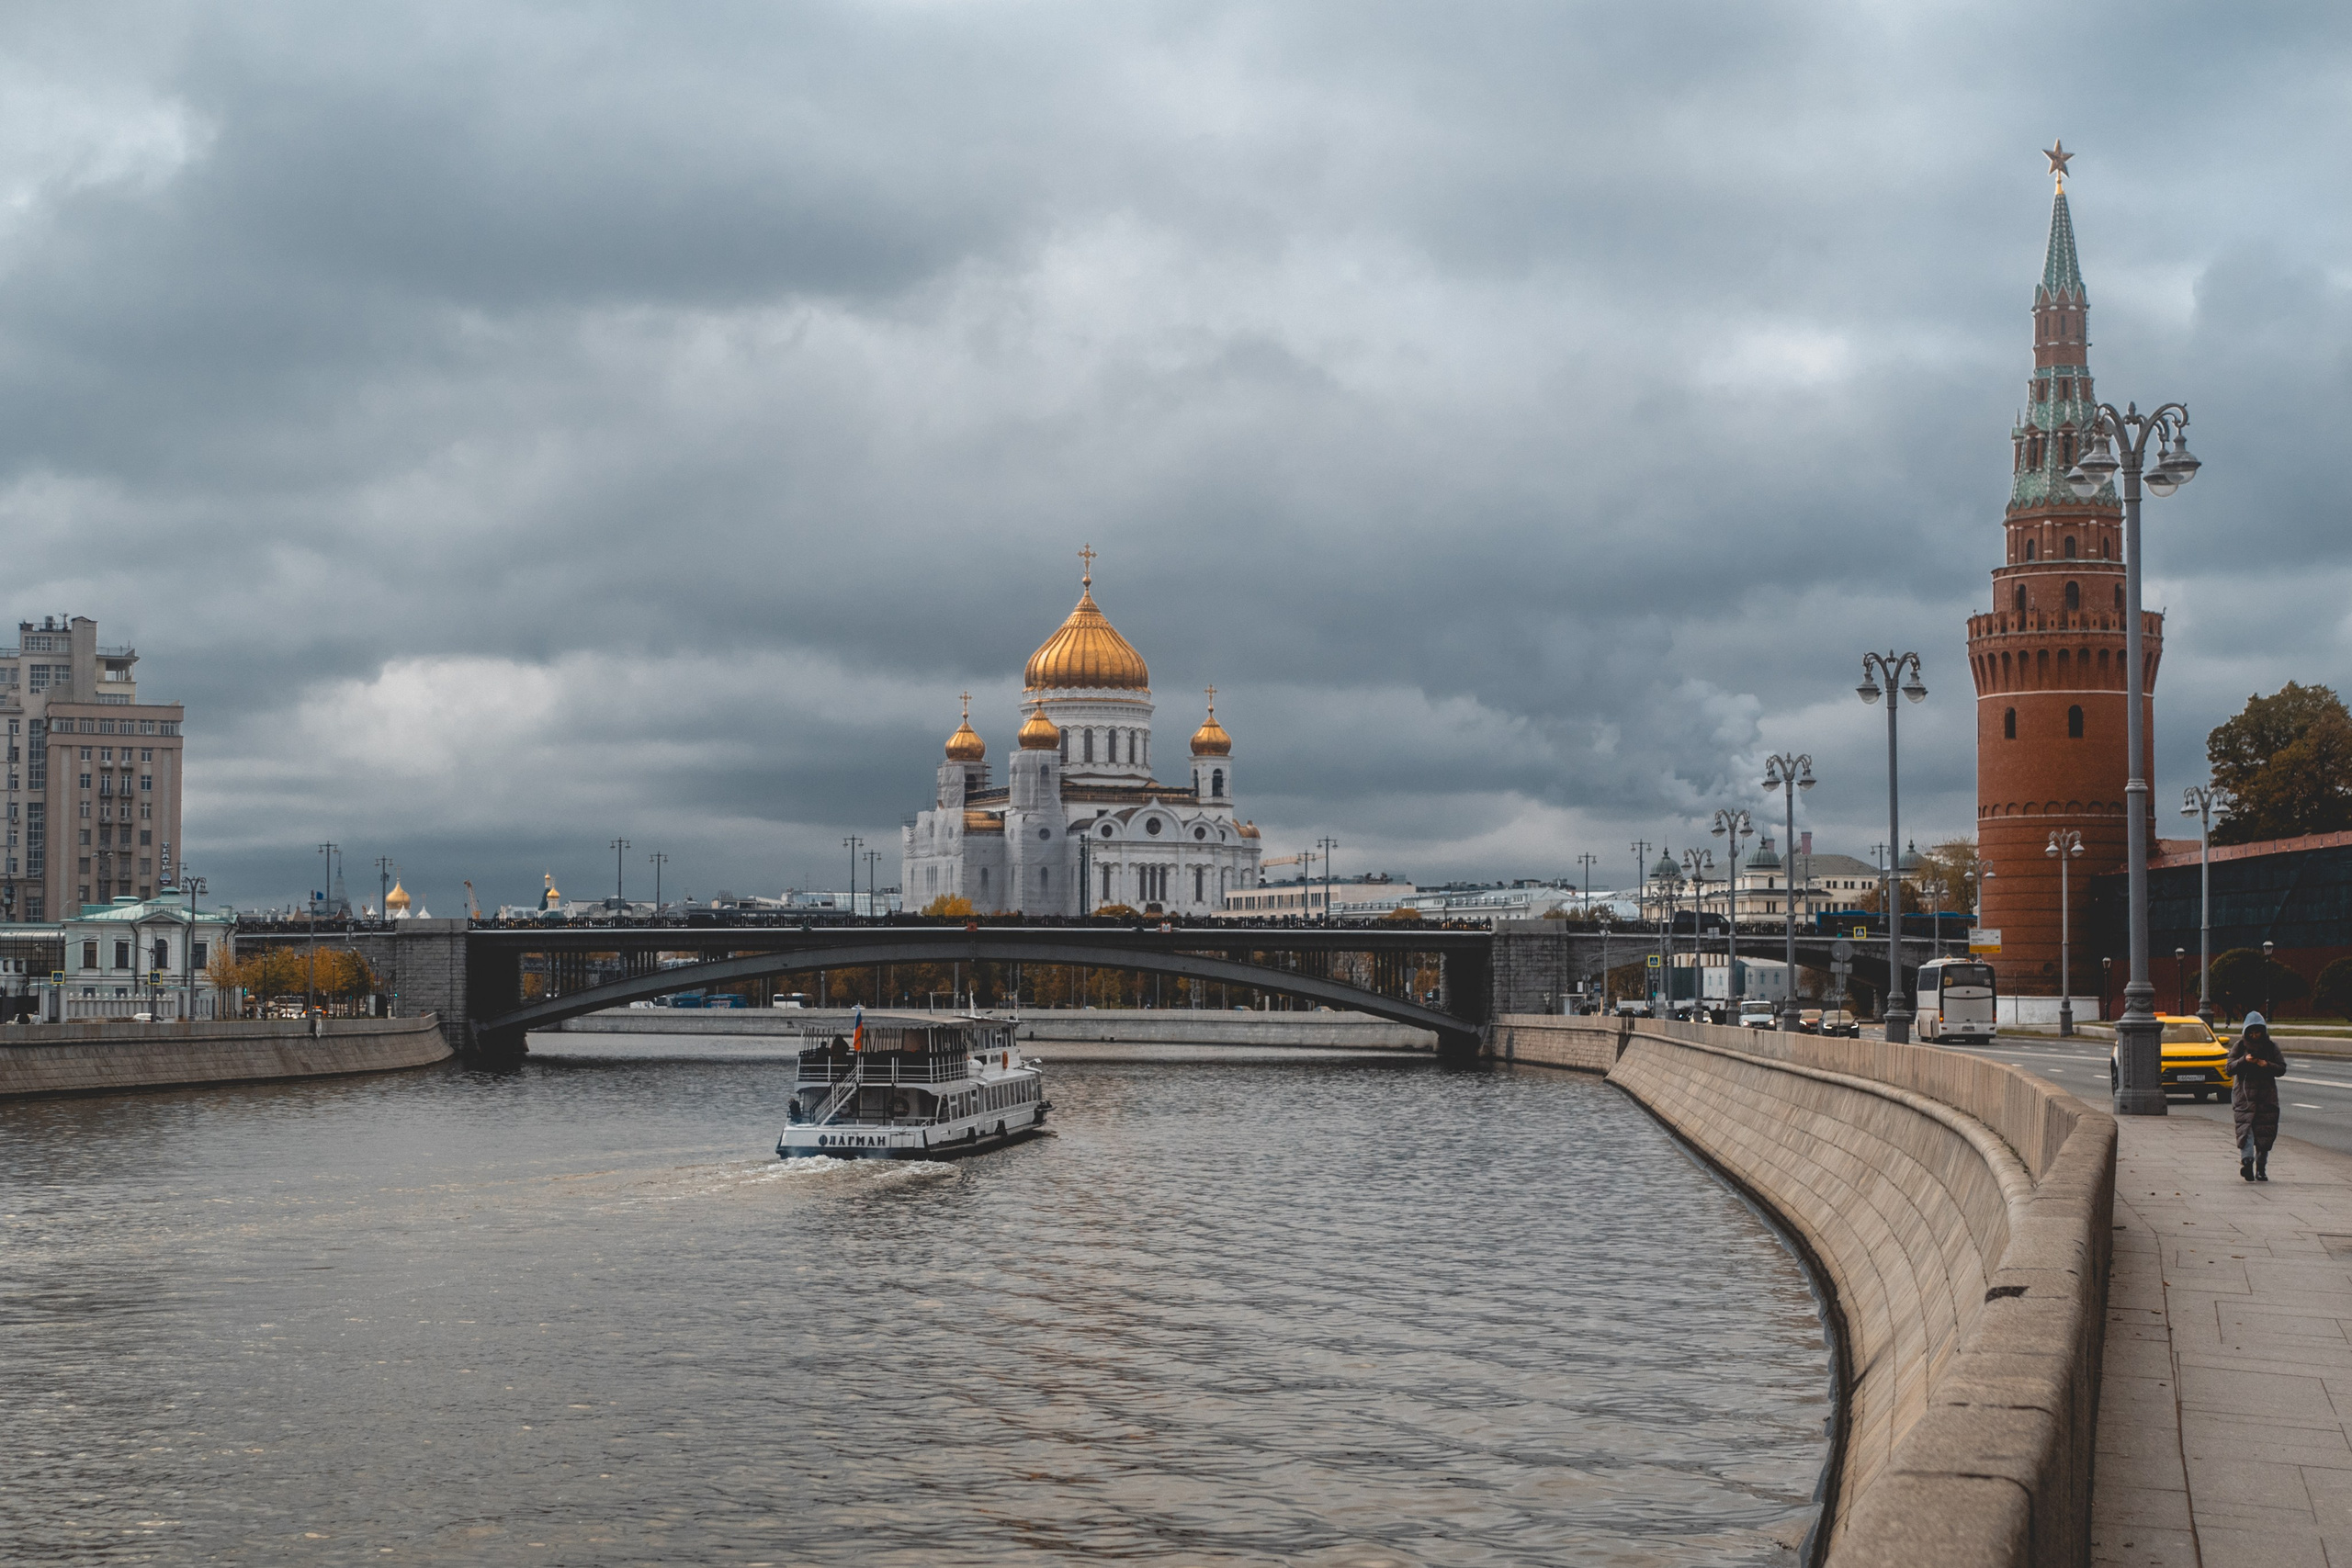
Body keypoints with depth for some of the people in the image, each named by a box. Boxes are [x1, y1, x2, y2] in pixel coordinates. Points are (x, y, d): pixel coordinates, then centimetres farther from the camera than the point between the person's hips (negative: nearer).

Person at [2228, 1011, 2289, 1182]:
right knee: (2245, 1128, -18)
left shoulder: (2271, 1046, 8)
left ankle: (2261, 1168, 10)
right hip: (2244, 1095, -2)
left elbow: (2282, 1069, 5)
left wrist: (2267, 1065, -13)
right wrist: (2244, 1060, -18)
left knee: (2265, 1133, 1)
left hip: (2267, 1095, 2)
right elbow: (2229, 1069, -2)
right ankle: (2247, 1160, -32)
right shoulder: (2239, 1046, 5)